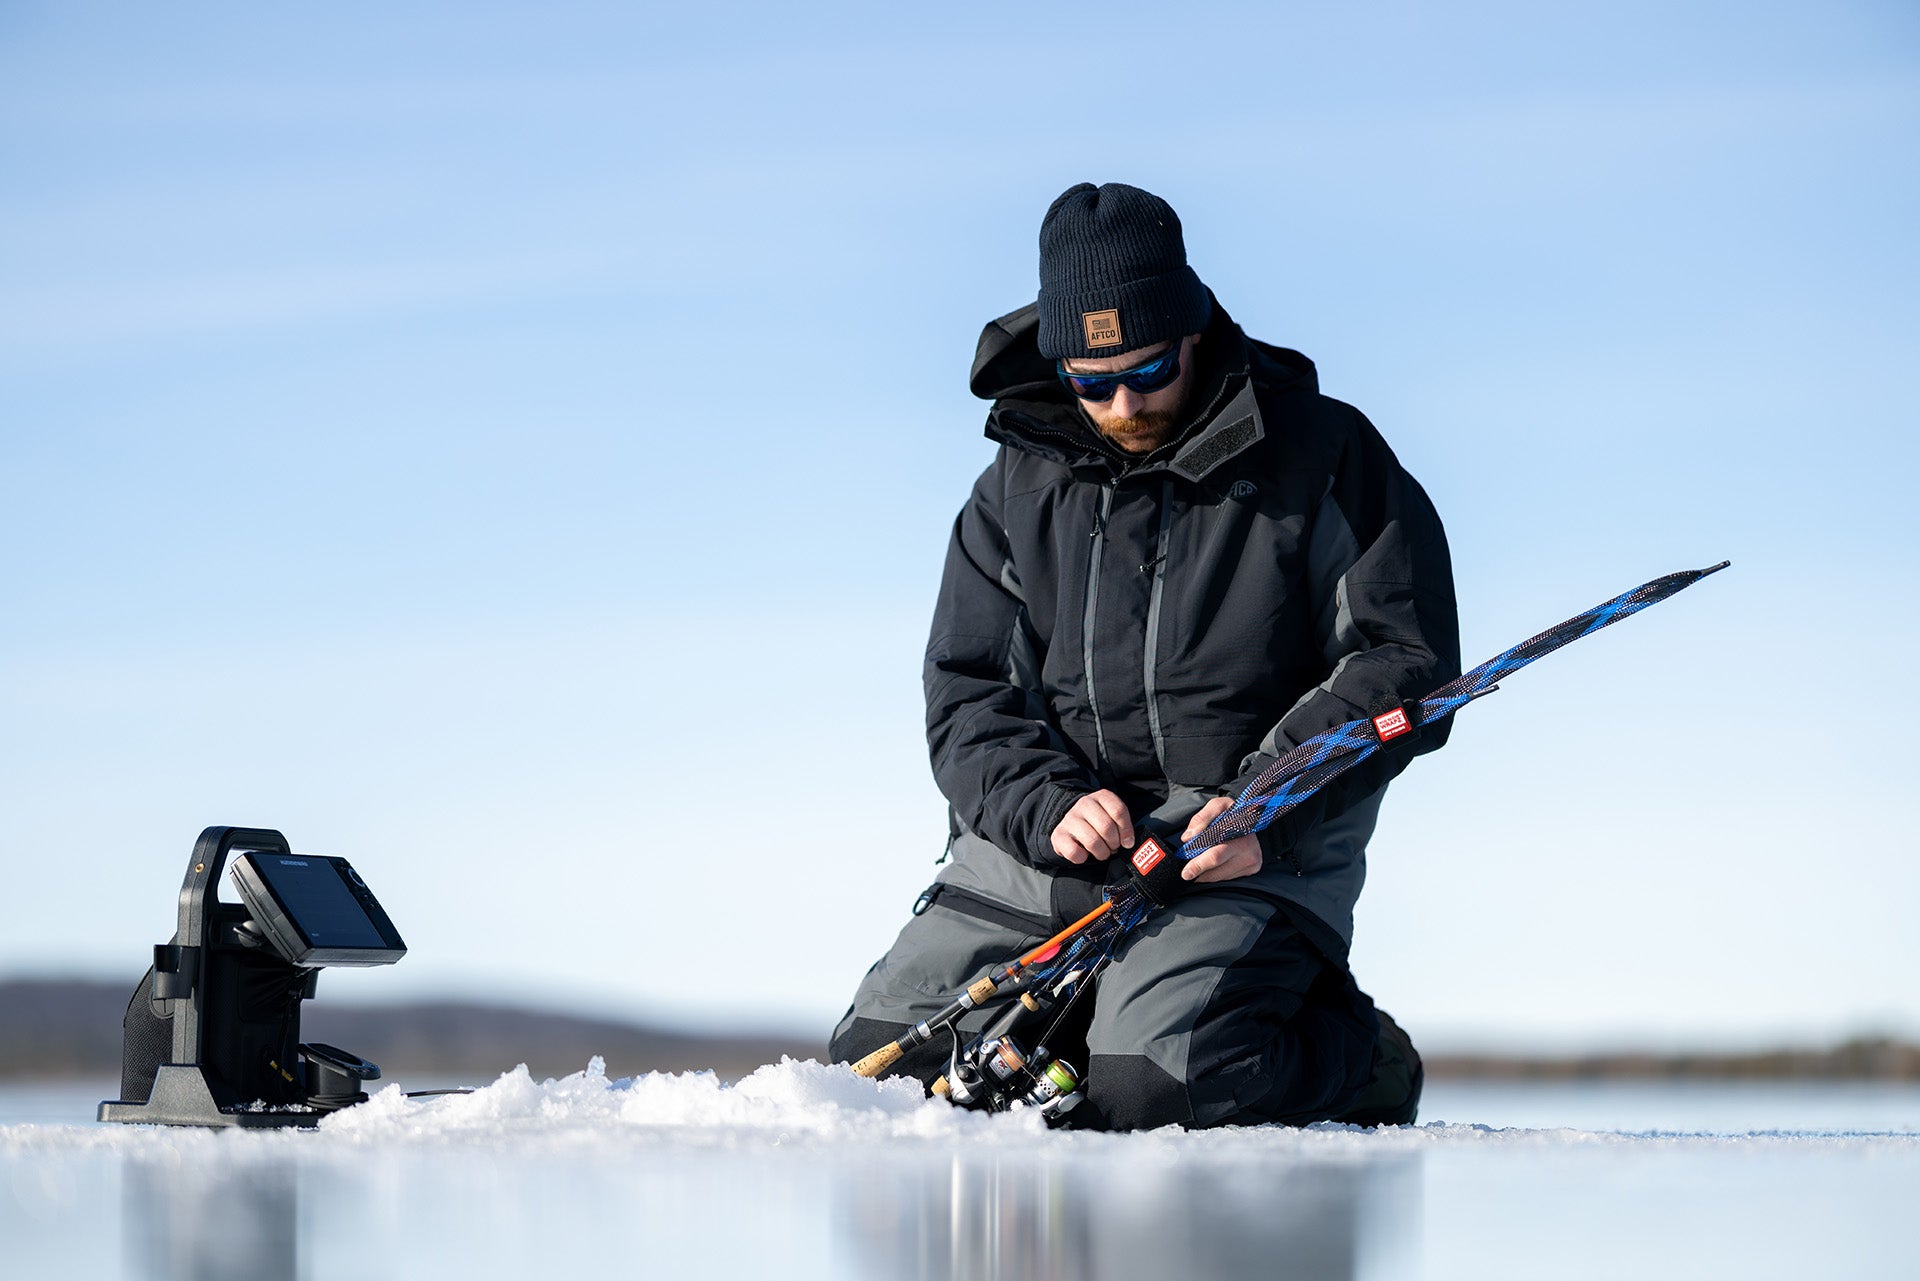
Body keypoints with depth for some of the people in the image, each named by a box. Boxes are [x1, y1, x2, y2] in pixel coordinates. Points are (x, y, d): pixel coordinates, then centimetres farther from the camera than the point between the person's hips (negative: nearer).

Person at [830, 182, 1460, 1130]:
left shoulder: (1325, 457, -3)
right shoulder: (1019, 489, 8)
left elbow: (1407, 659, -5)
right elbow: (966, 696, 6)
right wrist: (1046, 805, -16)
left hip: (1257, 847, -5)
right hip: (1043, 842, 5)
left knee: (1145, 1088, -26)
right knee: (880, 1066, -5)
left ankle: (1348, 1050, 4)